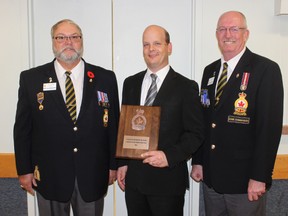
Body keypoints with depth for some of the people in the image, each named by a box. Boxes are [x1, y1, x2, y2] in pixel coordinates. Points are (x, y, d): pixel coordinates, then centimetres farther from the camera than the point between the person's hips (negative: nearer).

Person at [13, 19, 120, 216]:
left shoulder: (105, 78, 0)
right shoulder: (31, 79, -1)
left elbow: (114, 124, 3)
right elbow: (22, 128, 2)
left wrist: (113, 165, 3)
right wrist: (24, 170, 1)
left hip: (93, 175, 1)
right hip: (49, 175, 0)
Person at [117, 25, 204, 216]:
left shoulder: (186, 87, -5)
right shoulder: (131, 84, 8)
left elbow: (195, 133, -6)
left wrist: (169, 156, -17)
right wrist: (122, 163, 8)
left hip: (168, 178, -3)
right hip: (133, 177, 4)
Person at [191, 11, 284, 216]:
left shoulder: (266, 69, -10)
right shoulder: (210, 71, 9)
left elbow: (270, 126, -14)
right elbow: (203, 120, 11)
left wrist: (260, 177, -16)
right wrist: (197, 161, 9)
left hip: (245, 181, -5)